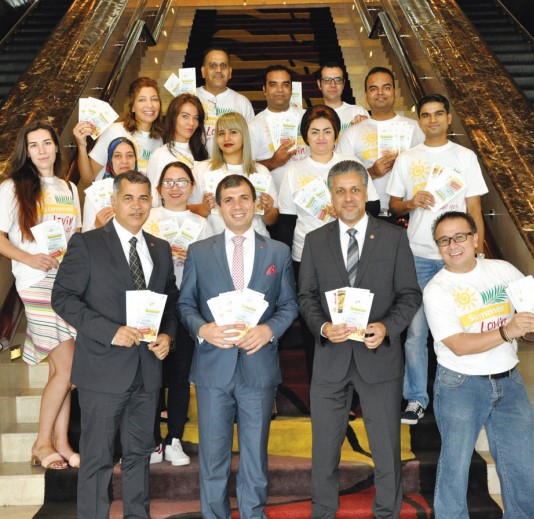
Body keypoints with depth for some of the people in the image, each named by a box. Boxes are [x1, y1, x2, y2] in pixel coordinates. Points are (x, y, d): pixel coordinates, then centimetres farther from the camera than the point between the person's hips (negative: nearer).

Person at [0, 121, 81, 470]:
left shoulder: (69, 189, 18)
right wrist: (29, 258, -18)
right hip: (37, 284, -5)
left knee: (60, 368, 5)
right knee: (67, 366, -10)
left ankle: (60, 442, 12)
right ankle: (43, 443, 5)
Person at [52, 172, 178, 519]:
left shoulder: (161, 249, 12)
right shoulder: (87, 244, -5)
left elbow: (171, 301, 18)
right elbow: (63, 297, -10)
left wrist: (168, 335, -2)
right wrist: (110, 331, -19)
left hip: (148, 369, 5)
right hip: (104, 369, -5)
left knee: (139, 454, 17)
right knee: (98, 459, 4)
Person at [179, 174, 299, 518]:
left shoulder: (279, 252, 6)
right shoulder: (199, 252, 5)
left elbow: (289, 305, 7)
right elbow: (185, 303, 6)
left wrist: (269, 329, -12)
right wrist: (202, 329, -13)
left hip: (259, 367, 0)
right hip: (213, 366, 0)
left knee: (255, 455, 11)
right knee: (213, 455, 9)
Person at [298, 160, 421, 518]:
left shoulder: (394, 237, 0)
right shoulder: (315, 241, 5)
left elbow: (410, 295, -1)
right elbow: (307, 295, 4)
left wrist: (387, 326, -18)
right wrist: (322, 326, -15)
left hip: (379, 354, -1)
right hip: (331, 356, 2)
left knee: (387, 446, 10)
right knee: (325, 446, 12)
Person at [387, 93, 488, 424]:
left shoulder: (465, 157, 6)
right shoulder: (407, 159, 9)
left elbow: (474, 208, 5)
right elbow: (393, 205, 12)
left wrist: (478, 252, -4)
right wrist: (411, 202, -11)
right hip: (417, 255, 1)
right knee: (416, 329, 0)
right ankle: (416, 398, 12)